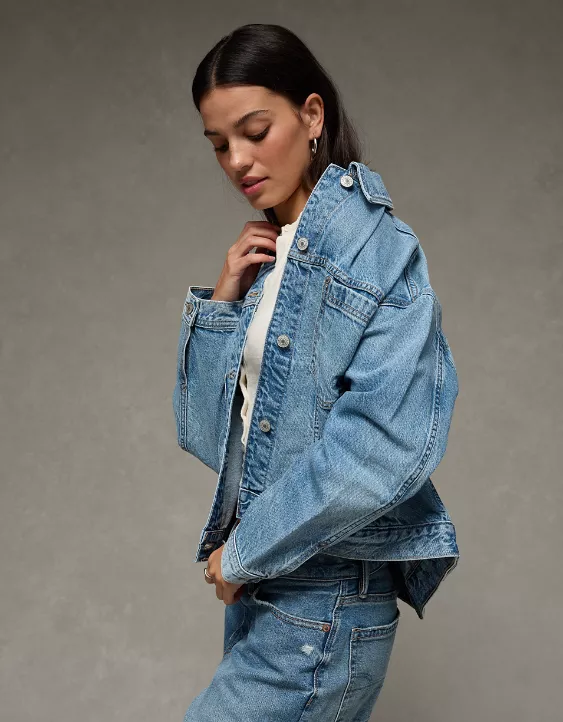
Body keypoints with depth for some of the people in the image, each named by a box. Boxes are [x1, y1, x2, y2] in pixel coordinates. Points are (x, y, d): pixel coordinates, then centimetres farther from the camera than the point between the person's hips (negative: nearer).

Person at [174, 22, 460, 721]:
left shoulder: (377, 246, -12)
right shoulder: (262, 257, 9)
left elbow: (382, 445, -22)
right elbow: (206, 430, 9)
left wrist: (245, 549, -13)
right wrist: (220, 302, -4)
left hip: (326, 596, -7)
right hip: (256, 581, 7)